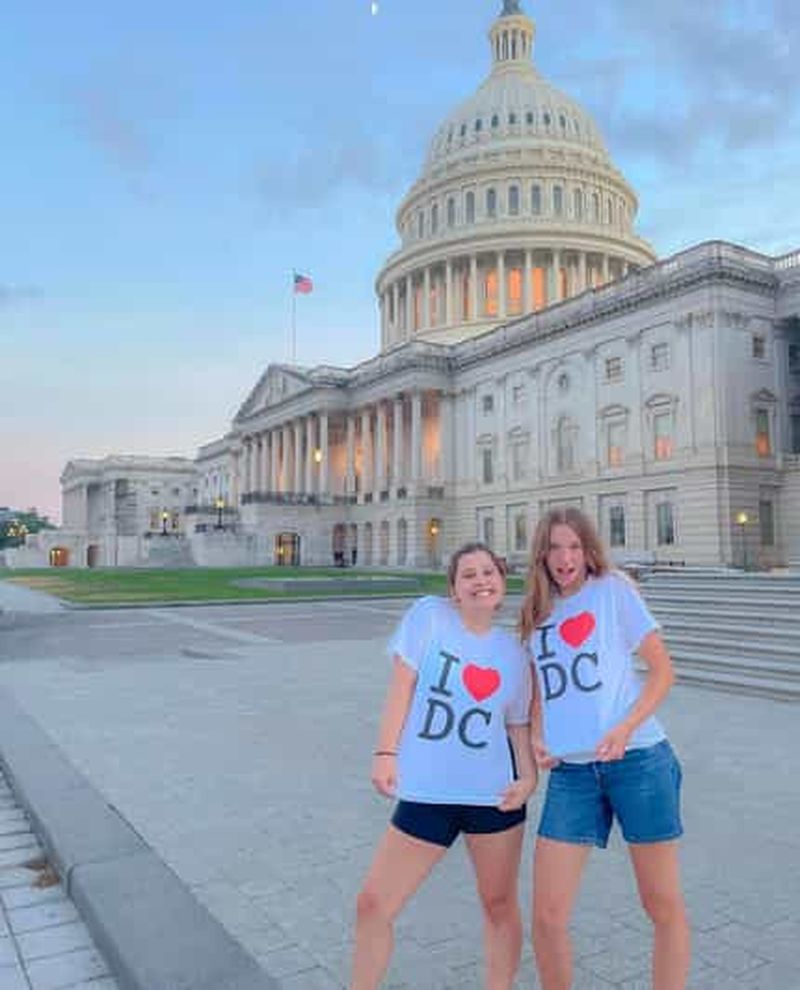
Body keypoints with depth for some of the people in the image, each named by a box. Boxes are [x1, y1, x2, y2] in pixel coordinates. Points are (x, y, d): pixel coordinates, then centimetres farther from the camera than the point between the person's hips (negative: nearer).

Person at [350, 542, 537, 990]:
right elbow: (402, 685, -7)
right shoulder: (429, 616, -5)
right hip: (426, 794, -2)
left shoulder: (514, 651, 4)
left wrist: (529, 777, -6)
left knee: (500, 905, 16)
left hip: (494, 795, 2)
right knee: (373, 904, 4)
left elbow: (519, 725, 10)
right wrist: (386, 753, -13)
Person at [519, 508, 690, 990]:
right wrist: (537, 739, 3)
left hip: (637, 760, -3)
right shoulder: (537, 611, 13)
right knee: (547, 915, 2)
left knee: (664, 904, 10)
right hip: (570, 772, 4)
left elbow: (663, 670, 0)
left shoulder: (613, 589, 0)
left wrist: (626, 728, -13)